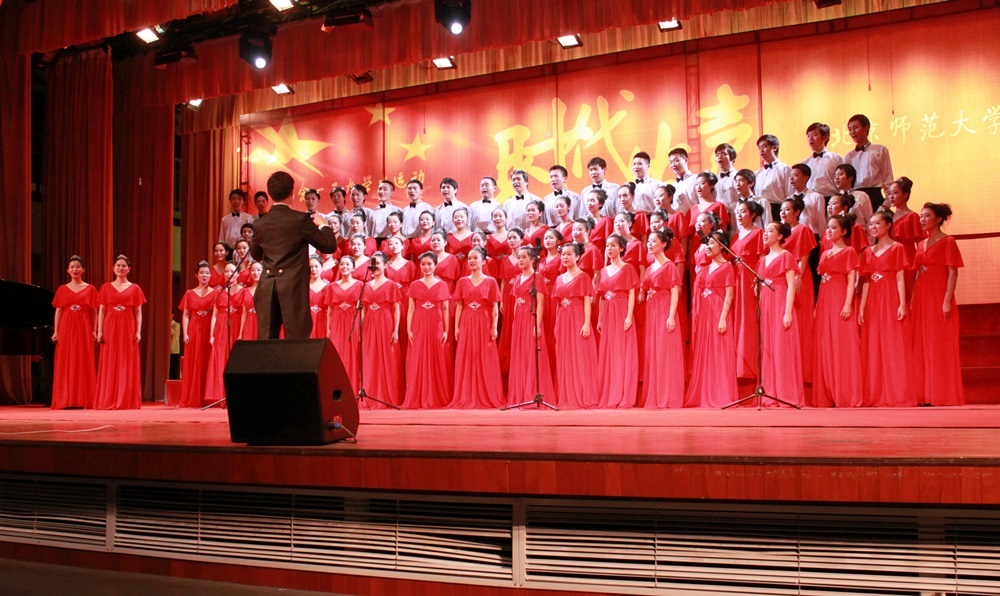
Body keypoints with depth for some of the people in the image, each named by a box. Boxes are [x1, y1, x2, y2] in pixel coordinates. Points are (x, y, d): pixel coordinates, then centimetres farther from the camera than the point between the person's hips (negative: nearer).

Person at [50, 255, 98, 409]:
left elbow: (93, 312, 5)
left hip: (83, 327, -1)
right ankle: (66, 400, 3)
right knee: (66, 363, 0)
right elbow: (58, 311, 7)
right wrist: (56, 331, 0)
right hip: (66, 327, 1)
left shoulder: (90, 289, 6)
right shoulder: (62, 289, 9)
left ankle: (83, 400, 3)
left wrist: (94, 330, -3)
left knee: (84, 362, -1)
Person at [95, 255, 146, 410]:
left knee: (127, 365, -1)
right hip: (110, 328, 1)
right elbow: (101, 311, 7)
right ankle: (108, 401, 7)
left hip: (128, 329, -1)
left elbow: (138, 313, 5)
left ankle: (127, 401, 4)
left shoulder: (134, 288, 7)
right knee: (109, 365, 1)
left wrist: (138, 332, -5)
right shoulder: (106, 287, 10)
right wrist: (100, 331, -2)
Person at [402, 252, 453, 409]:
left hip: (437, 327, 0)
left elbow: (445, 309, 5)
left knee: (438, 362, 0)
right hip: (418, 327, 0)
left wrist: (446, 330, -2)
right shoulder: (415, 285, 8)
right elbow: (411, 309, 6)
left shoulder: (442, 285, 7)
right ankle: (416, 399, 4)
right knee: (417, 363, -1)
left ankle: (438, 398, 8)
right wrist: (408, 329, -4)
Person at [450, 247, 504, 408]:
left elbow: (495, 308, 0)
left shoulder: (490, 282, 3)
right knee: (466, 361, 2)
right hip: (466, 324, 2)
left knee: (485, 360, 0)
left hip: (484, 324, -2)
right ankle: (466, 398, 8)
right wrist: (456, 326, 0)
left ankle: (487, 397, 8)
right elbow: (459, 306, 7)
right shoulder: (463, 282, 9)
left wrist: (494, 327, -8)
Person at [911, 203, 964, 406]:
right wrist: (912, 300, 9)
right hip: (921, 298, 7)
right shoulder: (921, 245, 16)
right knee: (922, 346, 5)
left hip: (939, 298, -7)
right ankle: (926, 395, 10)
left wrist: (947, 300, -19)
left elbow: (953, 273, -9)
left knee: (941, 345, -5)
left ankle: (944, 395, 0)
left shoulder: (947, 242, -3)